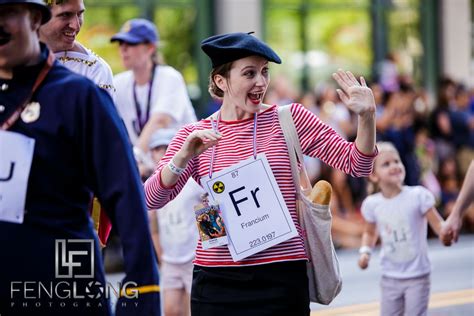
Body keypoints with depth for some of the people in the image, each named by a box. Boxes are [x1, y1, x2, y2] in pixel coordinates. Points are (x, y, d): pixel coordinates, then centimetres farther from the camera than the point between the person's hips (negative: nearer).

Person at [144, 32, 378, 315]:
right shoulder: (194, 136, 6)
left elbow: (357, 164, 1)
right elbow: (153, 199, -4)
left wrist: (367, 116, -16)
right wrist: (183, 157, -20)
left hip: (281, 277, -1)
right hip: (216, 279, 1)